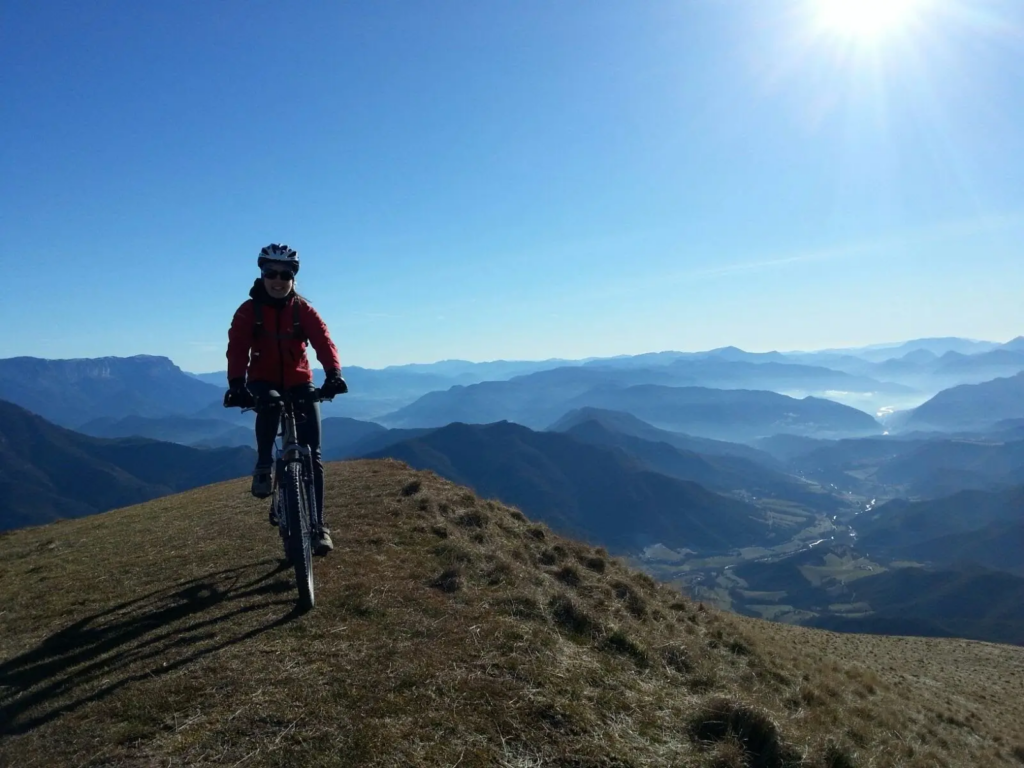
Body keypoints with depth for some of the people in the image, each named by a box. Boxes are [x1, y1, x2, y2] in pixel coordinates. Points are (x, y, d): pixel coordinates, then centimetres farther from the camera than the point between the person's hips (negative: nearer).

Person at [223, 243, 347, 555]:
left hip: (299, 382, 1)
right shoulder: (248, 311, -7)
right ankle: (264, 466, -15)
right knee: (270, 403, -40)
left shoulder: (303, 310, -4)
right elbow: (237, 349, -20)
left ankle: (318, 525, 0)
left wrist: (334, 374, -39)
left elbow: (323, 341, -20)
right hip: (264, 382, -1)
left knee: (311, 454, -7)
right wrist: (237, 384, -39)